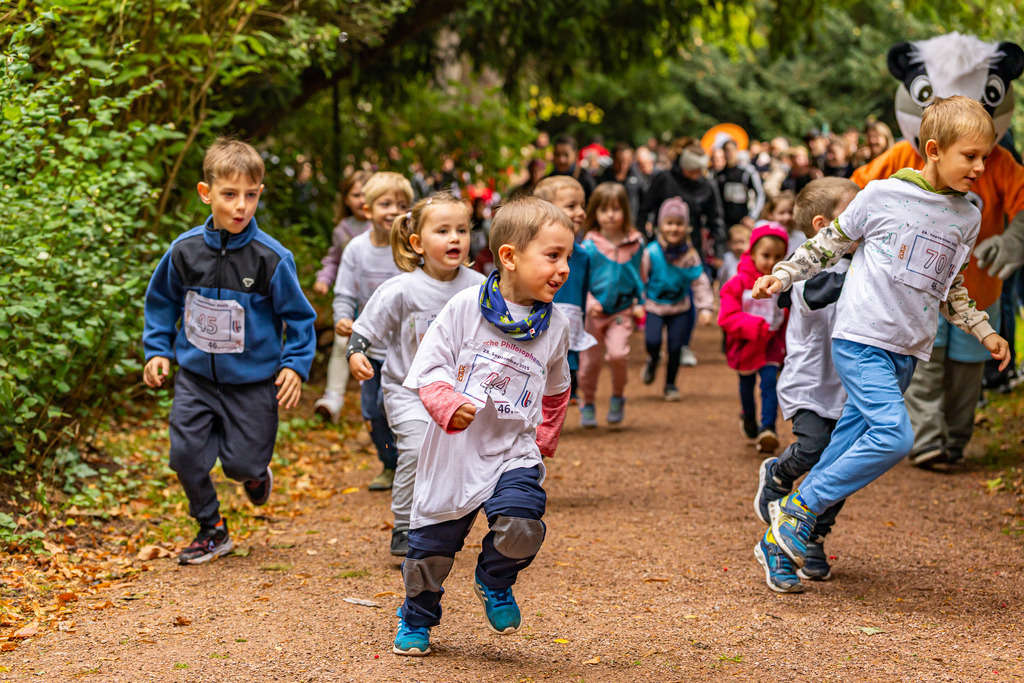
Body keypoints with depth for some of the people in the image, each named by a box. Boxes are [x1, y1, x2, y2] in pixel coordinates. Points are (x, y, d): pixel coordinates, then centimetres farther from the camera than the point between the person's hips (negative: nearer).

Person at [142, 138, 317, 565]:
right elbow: (162, 302, 11)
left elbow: (298, 315, -4)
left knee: (242, 463, 0)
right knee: (185, 455, -2)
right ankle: (211, 530, 22)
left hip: (252, 381, -3)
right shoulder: (185, 249, -5)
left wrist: (295, 365, -11)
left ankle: (255, 474, 40)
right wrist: (157, 350, 4)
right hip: (196, 375, 3)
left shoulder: (272, 258, -14)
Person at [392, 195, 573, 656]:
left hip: (515, 451, 1)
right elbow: (429, 366, -8)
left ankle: (495, 579, 11)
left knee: (520, 523, -23)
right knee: (432, 541, 8)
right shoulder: (465, 307, -9)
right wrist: (448, 404, -25)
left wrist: (545, 439, 16)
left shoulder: (555, 327, 2)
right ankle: (416, 618, 36)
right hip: (455, 450, -1)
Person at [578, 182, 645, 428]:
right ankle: (588, 403, 26)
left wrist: (639, 303, 6)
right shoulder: (589, 246, -7)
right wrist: (589, 302, -20)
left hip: (622, 310, 0)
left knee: (618, 353, -19)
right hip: (594, 311, 0)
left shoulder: (635, 243, 1)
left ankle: (617, 397, 6)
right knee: (590, 359, 4)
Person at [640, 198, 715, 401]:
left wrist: (705, 308, -11)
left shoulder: (690, 254, -6)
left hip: (680, 307, 1)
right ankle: (652, 361, 19)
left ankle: (670, 384, 20)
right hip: (654, 306, -1)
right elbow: (641, 279, -4)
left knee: (676, 346, -1)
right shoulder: (651, 252, -10)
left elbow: (700, 281, -4)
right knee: (652, 341, -18)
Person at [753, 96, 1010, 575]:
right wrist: (781, 276, 2)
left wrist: (984, 332, 18)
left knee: (853, 438, 5)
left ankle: (783, 535, 15)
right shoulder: (882, 194, -6)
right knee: (894, 436, -20)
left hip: (907, 351, 6)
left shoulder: (967, 217, 10)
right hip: (861, 338, -6)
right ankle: (799, 508, -7)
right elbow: (829, 244, 7)